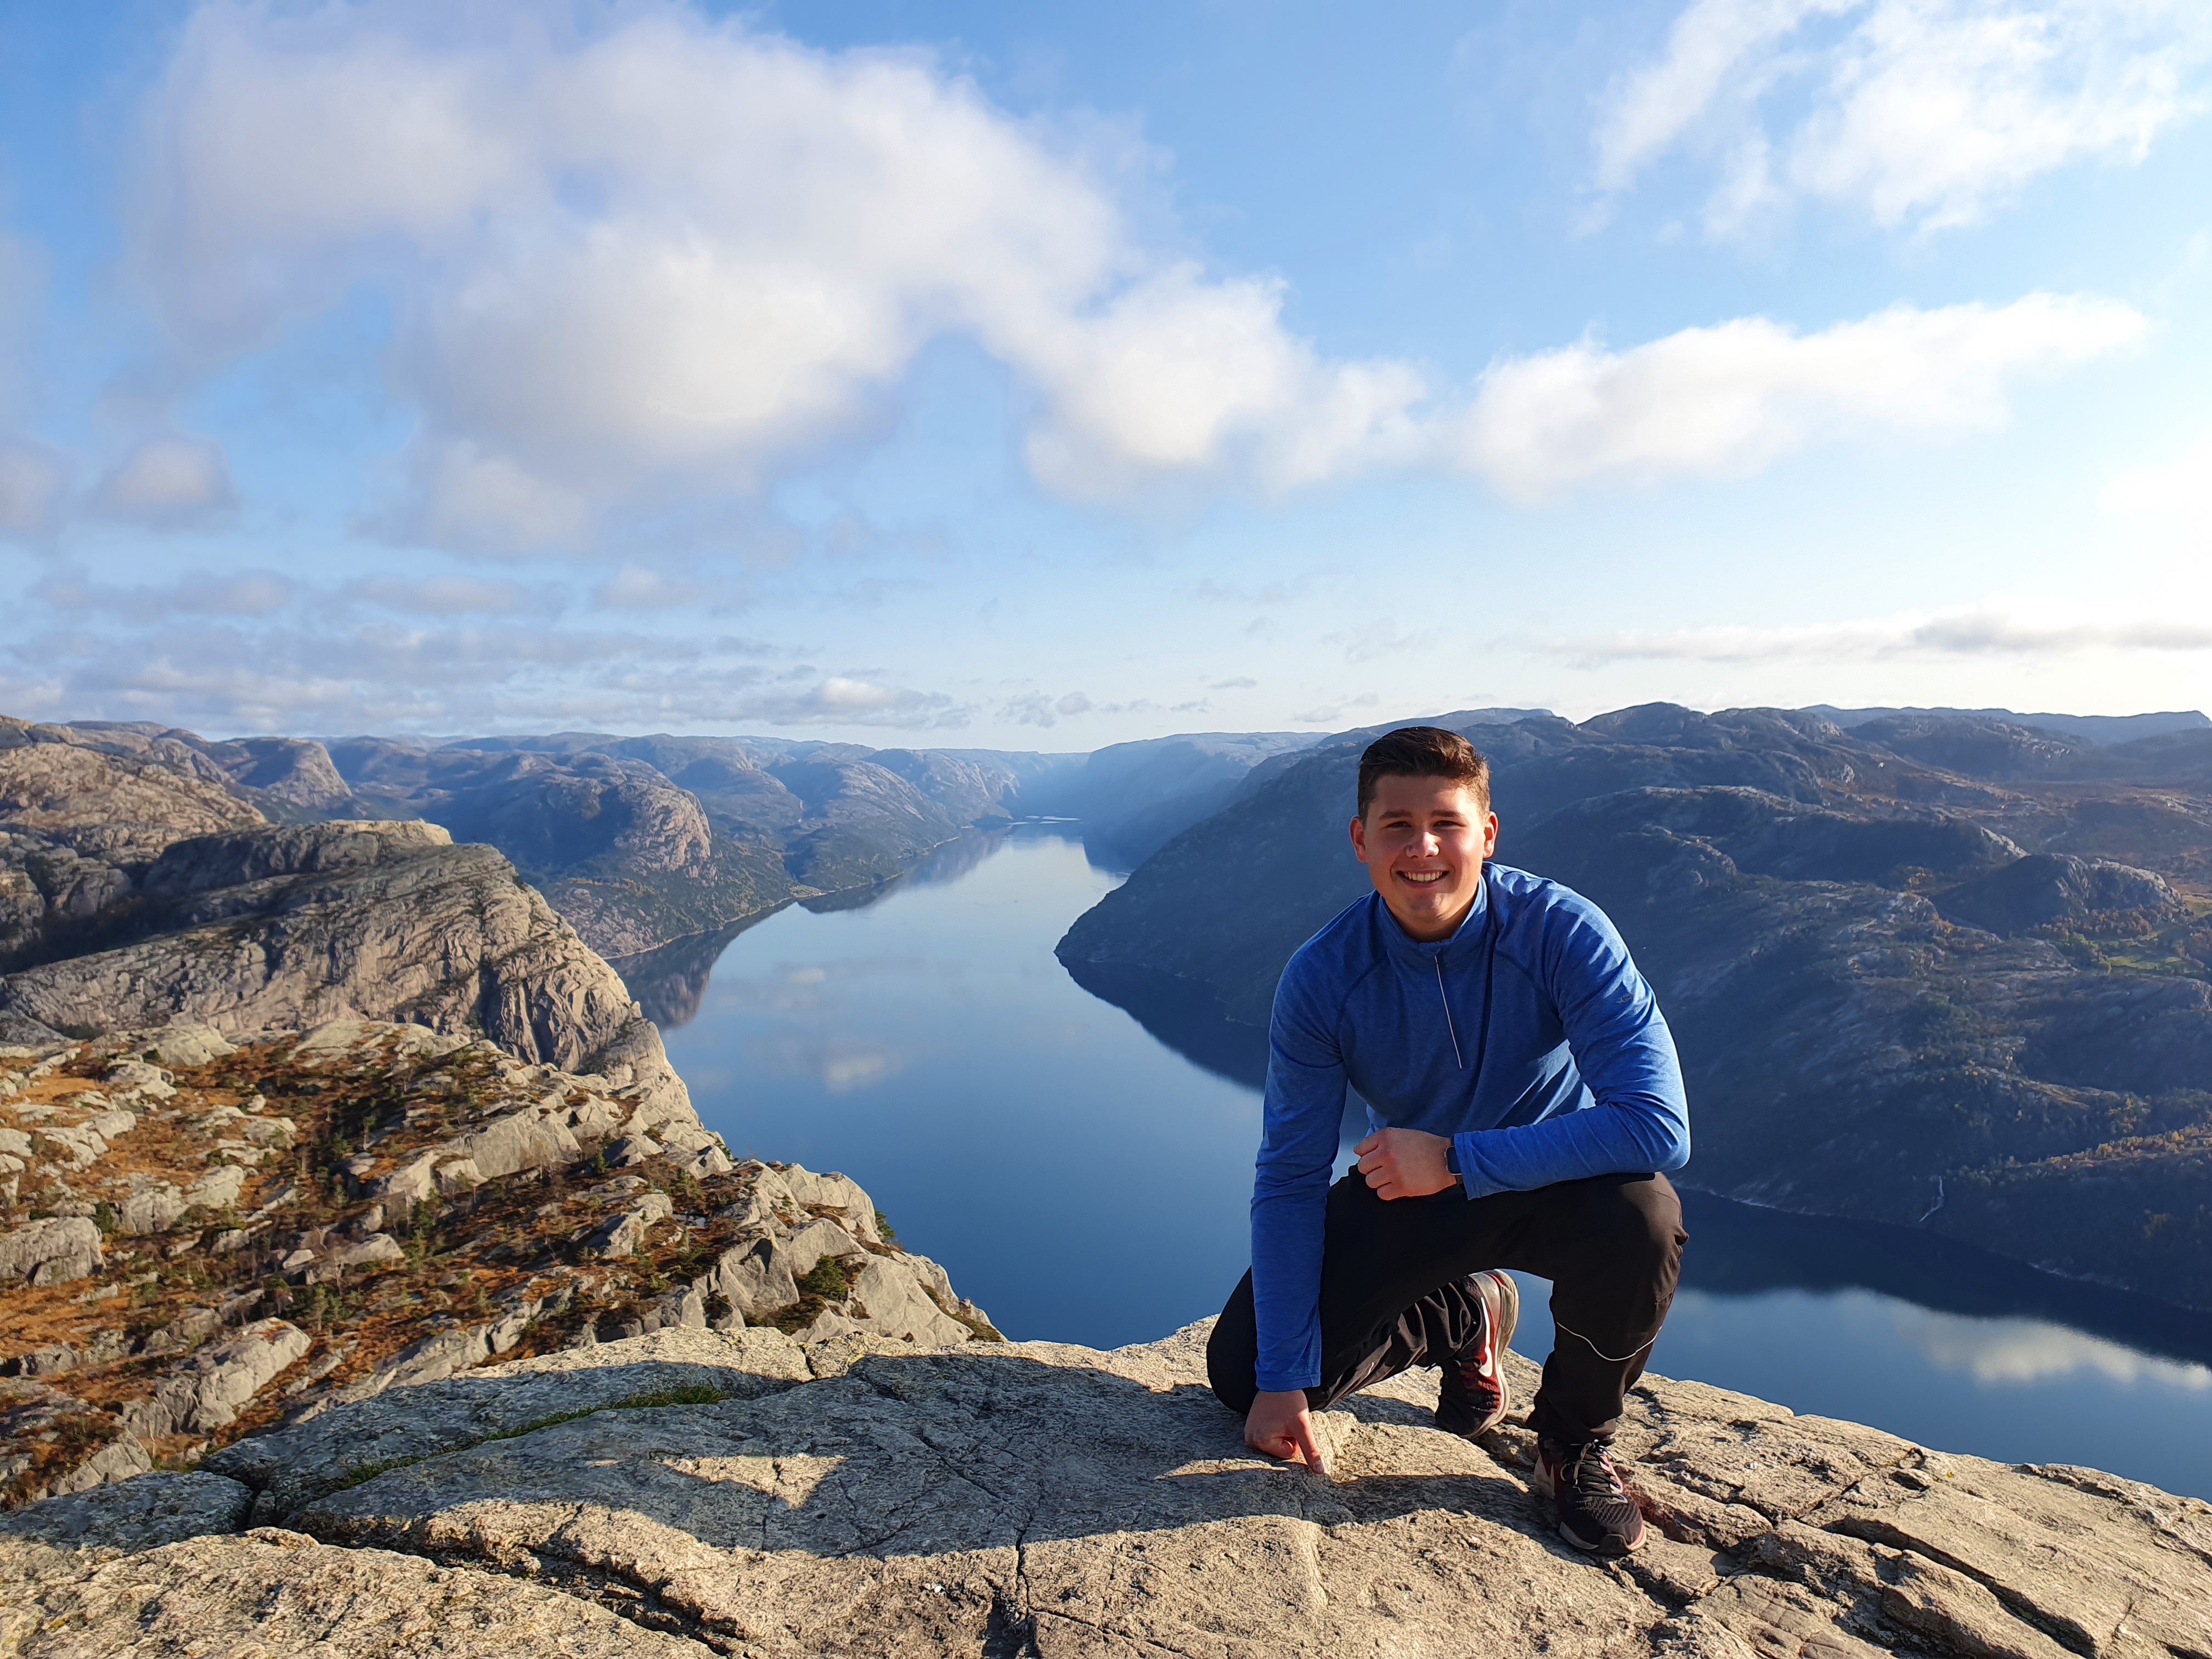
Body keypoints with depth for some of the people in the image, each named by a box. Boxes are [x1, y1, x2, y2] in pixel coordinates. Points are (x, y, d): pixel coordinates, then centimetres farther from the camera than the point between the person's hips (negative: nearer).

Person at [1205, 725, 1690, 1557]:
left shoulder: (1561, 932, -26)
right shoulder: (1321, 977, -21)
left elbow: (1659, 1127, -33)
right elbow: (1289, 1179, -16)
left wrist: (1457, 1160, -34)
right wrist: (1282, 1378, -17)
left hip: (1557, 1182, -1)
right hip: (1407, 1192, 2)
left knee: (1641, 1217, -35)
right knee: (1240, 1368, -9)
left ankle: (1574, 1439, -2)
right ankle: (1462, 1319, 19)